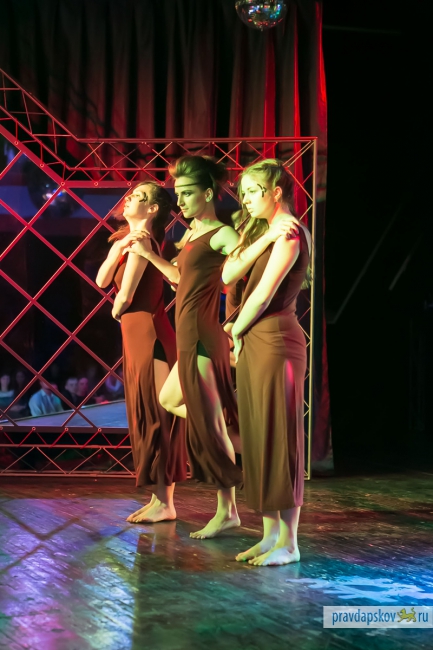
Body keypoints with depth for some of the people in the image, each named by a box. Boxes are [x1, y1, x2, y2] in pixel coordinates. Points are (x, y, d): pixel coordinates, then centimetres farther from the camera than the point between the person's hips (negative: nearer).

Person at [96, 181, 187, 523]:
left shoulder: (141, 241, -13)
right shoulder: (128, 238, 16)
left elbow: (124, 296, -17)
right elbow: (101, 281, 6)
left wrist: (116, 311, 4)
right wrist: (118, 248, -6)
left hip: (149, 334, -10)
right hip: (137, 334, 10)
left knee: (156, 417, -5)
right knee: (147, 417, 12)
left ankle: (165, 503, 0)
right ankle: (159, 499, 19)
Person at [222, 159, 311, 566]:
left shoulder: (290, 234, -10)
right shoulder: (265, 232, 18)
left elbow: (264, 293, -15)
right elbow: (230, 274, 6)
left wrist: (237, 330, -2)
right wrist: (261, 238, -5)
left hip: (275, 341, -9)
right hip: (252, 343, 9)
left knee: (278, 440, -6)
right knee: (257, 439, 10)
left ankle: (288, 543, -1)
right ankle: (270, 534, 16)